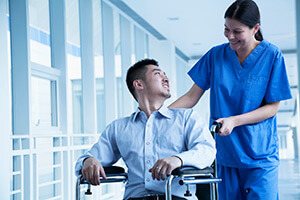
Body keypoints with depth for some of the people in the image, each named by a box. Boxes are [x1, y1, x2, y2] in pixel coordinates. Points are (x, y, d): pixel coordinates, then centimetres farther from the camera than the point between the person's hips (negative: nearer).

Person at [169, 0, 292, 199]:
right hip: (226, 153, 3)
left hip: (260, 155, -3)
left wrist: (234, 121, -18)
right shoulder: (216, 55, 4)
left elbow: (272, 107, -5)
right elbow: (192, 97, 5)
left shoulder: (271, 56, -5)